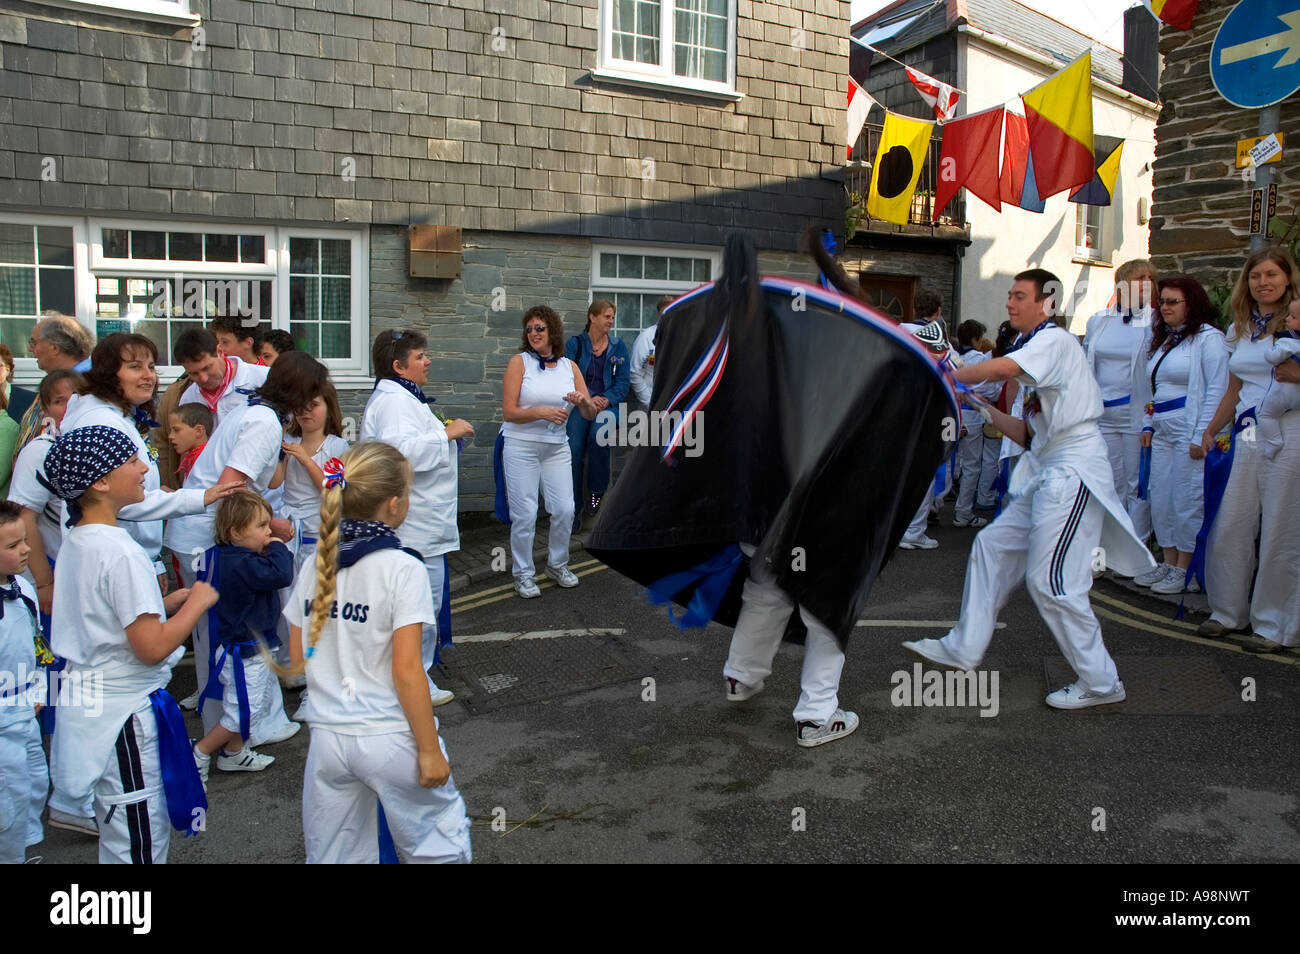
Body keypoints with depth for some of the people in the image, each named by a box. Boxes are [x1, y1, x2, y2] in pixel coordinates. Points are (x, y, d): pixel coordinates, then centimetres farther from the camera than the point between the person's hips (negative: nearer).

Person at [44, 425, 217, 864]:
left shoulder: (75, 542, 6)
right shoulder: (121, 553, -23)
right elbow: (151, 647, -24)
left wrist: (165, 604, 8)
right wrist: (196, 602, -11)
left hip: (91, 705, 10)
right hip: (125, 714, -10)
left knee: (119, 839, 23)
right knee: (140, 847, 3)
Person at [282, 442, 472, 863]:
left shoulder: (316, 566, 2)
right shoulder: (403, 569, -15)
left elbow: (297, 660, 8)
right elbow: (406, 671, -17)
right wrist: (429, 750, -9)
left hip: (327, 737, 5)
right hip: (390, 739, -5)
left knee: (334, 855, 18)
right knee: (437, 846, 17)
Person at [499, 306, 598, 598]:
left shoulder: (569, 366, 6)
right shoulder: (520, 362, -4)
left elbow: (591, 414, 5)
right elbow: (508, 412, -10)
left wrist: (584, 402, -17)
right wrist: (542, 412, -23)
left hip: (557, 446, 4)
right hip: (521, 446, -3)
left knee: (564, 509, 3)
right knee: (525, 514, -3)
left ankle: (557, 564, 26)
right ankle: (523, 574, 13)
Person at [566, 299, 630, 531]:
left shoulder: (618, 347, 14)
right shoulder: (575, 344, 9)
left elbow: (624, 381, 8)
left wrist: (606, 399, -9)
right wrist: (588, 398, -14)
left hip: (608, 404, 0)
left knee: (598, 435, -32)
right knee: (573, 449, -20)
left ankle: (596, 492, -14)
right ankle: (574, 507, -8)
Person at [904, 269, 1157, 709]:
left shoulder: (1055, 340, -8)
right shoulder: (1036, 351, 21)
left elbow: (1003, 367, -31)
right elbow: (1029, 434, 18)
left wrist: (948, 377, -16)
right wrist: (983, 409, 8)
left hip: (1075, 471, -10)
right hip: (1048, 474, 10)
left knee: (1050, 581, -9)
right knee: (992, 545, 10)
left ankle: (1100, 682, 4)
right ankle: (964, 648, 19)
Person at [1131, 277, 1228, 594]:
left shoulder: (1208, 338, -6)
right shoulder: (1161, 339, 19)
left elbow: (1217, 390, -12)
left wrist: (1202, 436, -17)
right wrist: (1148, 423, 15)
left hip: (1190, 430, -8)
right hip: (1163, 431, 8)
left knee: (1187, 499, -5)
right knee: (1160, 497, 8)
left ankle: (1186, 571, 3)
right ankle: (1169, 564, 17)